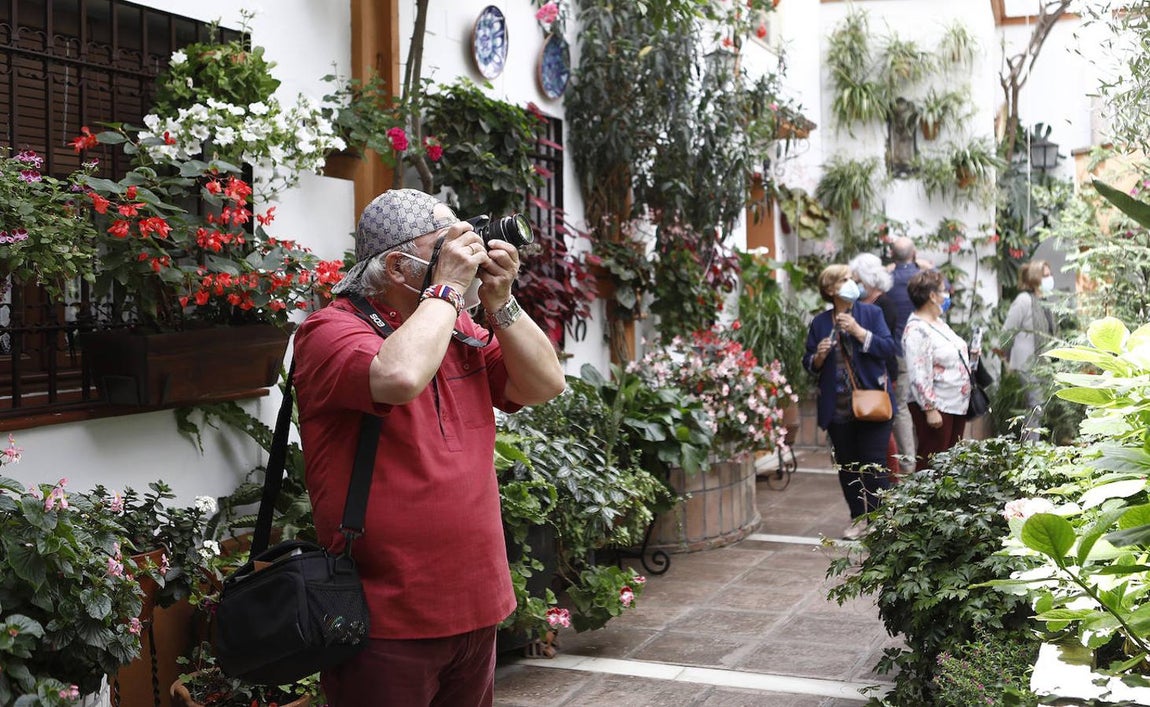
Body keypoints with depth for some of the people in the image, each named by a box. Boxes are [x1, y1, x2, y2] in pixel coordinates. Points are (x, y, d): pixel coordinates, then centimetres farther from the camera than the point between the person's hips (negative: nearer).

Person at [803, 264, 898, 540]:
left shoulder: (871, 313, 1)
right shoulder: (819, 323, 6)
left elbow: (888, 348, -9)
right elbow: (809, 364, 9)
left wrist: (858, 331, -18)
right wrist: (819, 356, -13)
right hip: (838, 408, 3)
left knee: (873, 464, -3)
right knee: (847, 466, 10)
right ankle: (858, 518, 22)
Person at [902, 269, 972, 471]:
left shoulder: (939, 322, 14)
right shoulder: (916, 330, -17)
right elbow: (919, 376, -22)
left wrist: (970, 356, 13)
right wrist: (930, 409, -23)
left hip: (956, 404, 10)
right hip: (936, 407, -10)